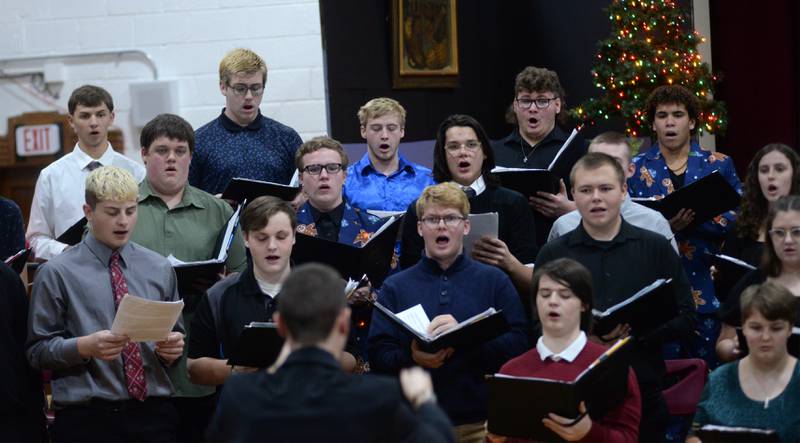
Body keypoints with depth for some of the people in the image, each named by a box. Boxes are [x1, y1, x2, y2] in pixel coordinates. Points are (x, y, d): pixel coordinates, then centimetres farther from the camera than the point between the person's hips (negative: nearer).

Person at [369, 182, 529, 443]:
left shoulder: (495, 281, 7)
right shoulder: (395, 287, 9)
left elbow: (519, 345, -4)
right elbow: (378, 356, 0)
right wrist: (412, 359, -20)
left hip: (480, 421, 0)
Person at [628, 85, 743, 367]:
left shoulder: (719, 165, 7)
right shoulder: (635, 169, 7)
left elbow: (739, 220, -3)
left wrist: (692, 217, -18)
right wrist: (666, 225, -19)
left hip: (707, 288, 0)